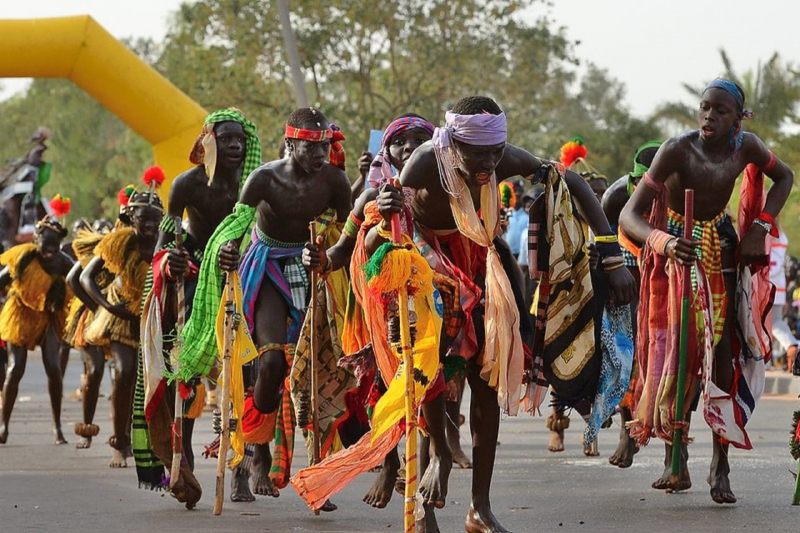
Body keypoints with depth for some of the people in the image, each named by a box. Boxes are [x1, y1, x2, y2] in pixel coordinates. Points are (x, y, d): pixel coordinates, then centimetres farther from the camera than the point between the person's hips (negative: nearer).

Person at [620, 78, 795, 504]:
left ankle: (720, 464, -3)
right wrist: (662, 241, -51)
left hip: (722, 249, 3)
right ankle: (676, 460, -1)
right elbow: (629, 216, -31)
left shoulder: (745, 147, -15)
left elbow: (783, 176, 8)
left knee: (723, 353, -6)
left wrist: (761, 226, -6)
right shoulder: (677, 150, -27)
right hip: (676, 250, -3)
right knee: (678, 352, -6)